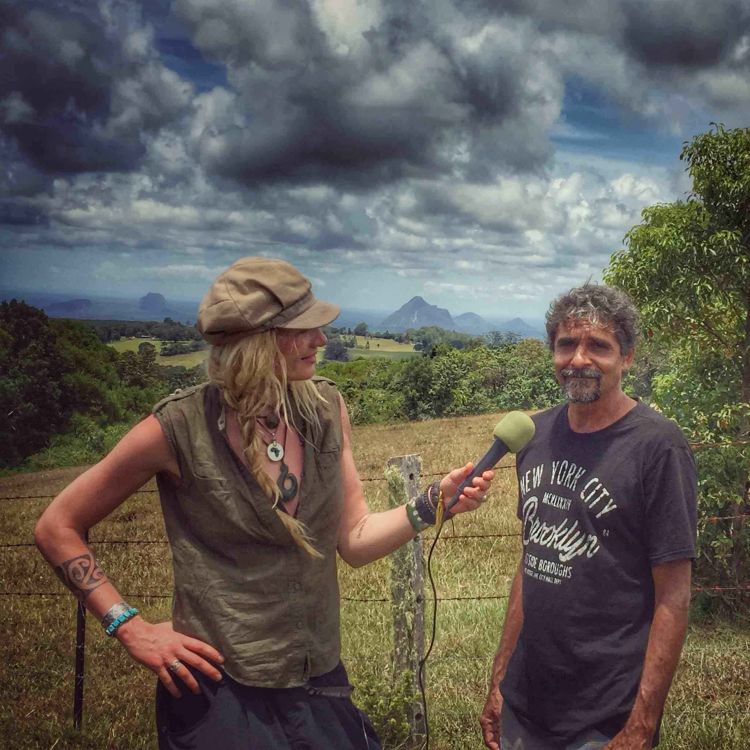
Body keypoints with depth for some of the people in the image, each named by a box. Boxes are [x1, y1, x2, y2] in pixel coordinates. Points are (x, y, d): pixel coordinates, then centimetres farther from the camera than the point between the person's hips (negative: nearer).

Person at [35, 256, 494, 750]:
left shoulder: (326, 409, -4)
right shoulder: (180, 429, -17)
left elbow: (355, 540, 1)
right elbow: (57, 529, -6)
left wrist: (435, 502, -14)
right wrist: (132, 628, -11)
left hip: (321, 684, 5)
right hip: (220, 693, -4)